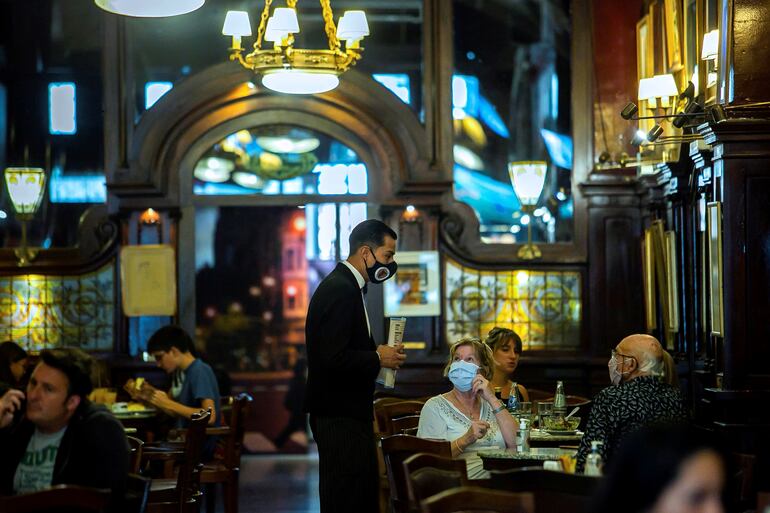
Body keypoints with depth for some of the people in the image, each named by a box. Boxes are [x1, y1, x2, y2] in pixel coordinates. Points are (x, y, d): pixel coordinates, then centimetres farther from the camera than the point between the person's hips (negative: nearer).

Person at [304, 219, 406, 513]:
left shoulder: (346, 286, 15)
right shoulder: (340, 290, -17)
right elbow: (333, 358, -26)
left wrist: (376, 354, 6)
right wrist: (378, 359, -13)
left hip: (349, 413, 11)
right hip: (340, 415, -11)